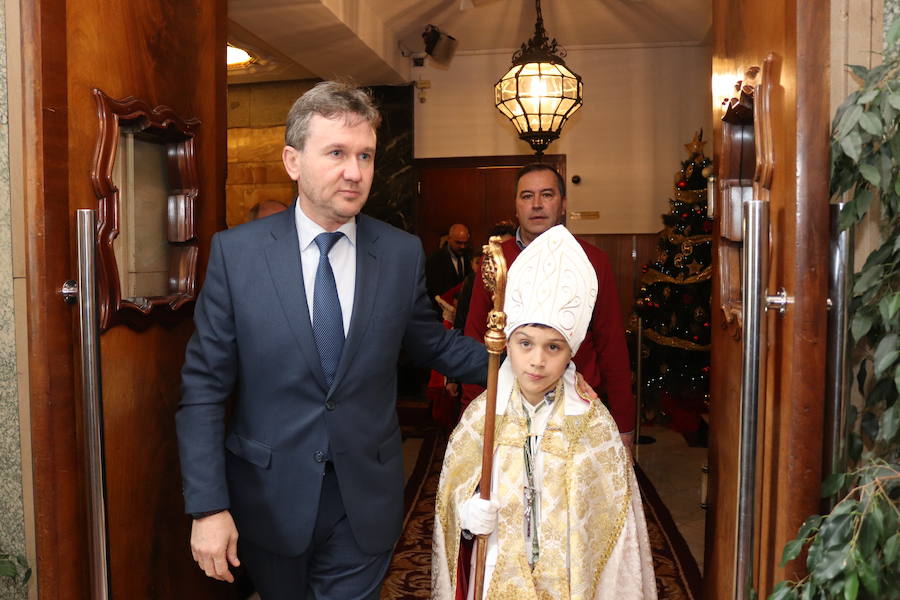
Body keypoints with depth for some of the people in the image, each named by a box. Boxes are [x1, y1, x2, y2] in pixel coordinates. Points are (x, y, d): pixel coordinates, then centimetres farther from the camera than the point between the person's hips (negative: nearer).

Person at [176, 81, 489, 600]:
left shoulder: (403, 254, -5)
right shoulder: (236, 252, -10)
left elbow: (433, 343, 8)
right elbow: (204, 386, -8)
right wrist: (208, 505, -11)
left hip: (366, 502, 0)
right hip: (269, 498, 0)